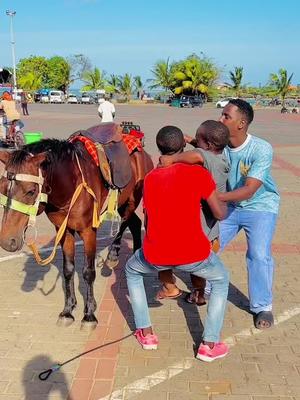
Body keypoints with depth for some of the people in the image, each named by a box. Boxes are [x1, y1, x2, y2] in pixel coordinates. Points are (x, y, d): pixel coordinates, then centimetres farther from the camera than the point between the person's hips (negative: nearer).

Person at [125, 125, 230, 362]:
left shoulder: (149, 178, 7)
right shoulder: (198, 173, -6)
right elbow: (220, 214, 0)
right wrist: (222, 199, 22)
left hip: (155, 256, 2)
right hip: (194, 255, -2)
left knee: (132, 271, 34)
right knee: (221, 280, 28)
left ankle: (146, 334, 31)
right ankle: (210, 345, 20)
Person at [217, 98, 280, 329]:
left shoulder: (261, 149, -27)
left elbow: (248, 191, -33)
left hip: (259, 207, -4)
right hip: (230, 206, 5)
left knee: (259, 255, -16)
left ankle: (263, 306, 6)